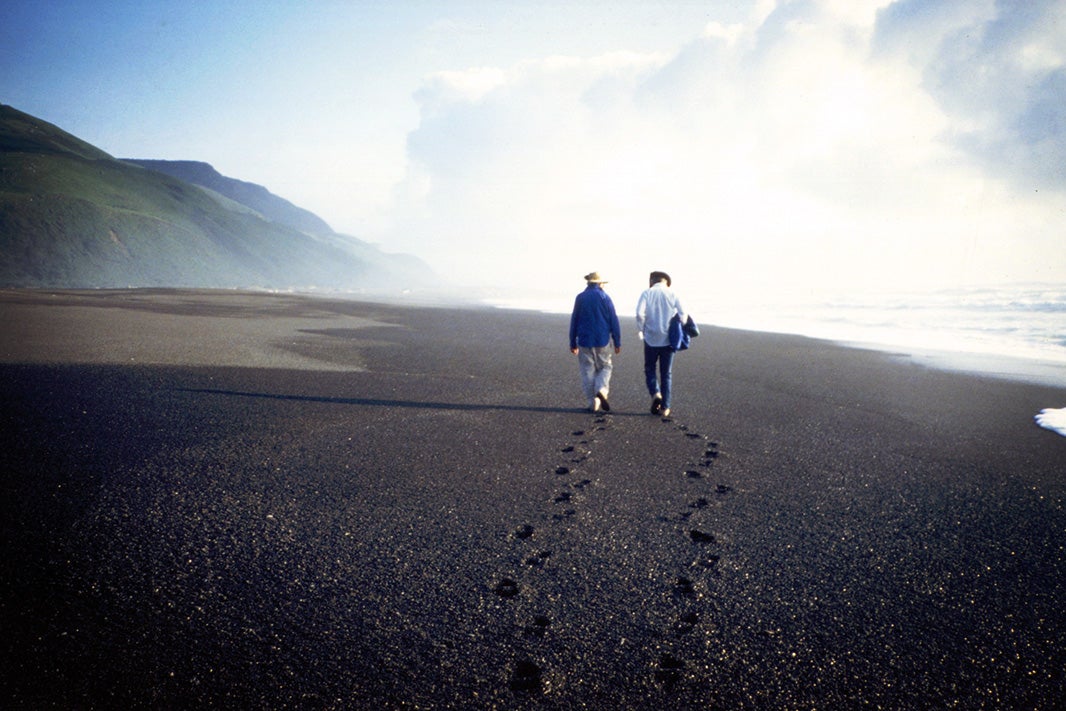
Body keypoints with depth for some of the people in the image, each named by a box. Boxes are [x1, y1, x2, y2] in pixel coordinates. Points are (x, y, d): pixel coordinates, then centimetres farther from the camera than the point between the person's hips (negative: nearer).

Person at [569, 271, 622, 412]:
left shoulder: (580, 298, 1)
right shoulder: (605, 298, -3)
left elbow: (574, 321, 4)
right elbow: (614, 321, -3)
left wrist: (573, 343, 11)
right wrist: (617, 343, 3)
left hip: (584, 341, 1)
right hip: (602, 342, -1)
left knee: (588, 373, 6)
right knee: (605, 368, 13)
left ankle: (593, 403, 4)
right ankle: (602, 390, -13)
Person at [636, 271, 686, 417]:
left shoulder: (647, 293, -2)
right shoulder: (672, 294, 1)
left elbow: (640, 313, -15)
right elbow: (682, 314, -8)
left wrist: (640, 330, 1)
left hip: (651, 339, -1)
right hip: (668, 339, 1)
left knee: (650, 370, 16)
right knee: (666, 374, 10)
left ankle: (655, 393, -8)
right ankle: (665, 407, 9)